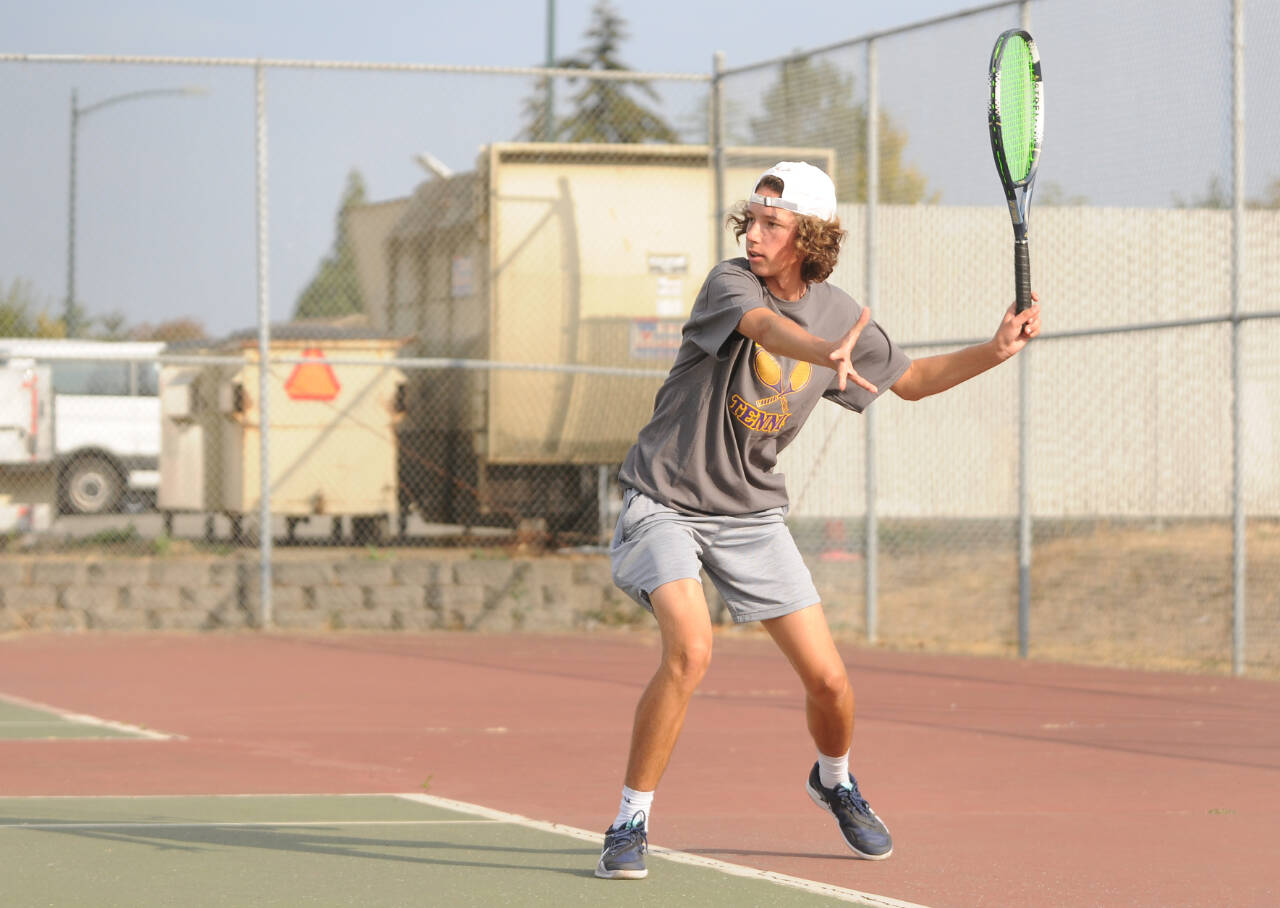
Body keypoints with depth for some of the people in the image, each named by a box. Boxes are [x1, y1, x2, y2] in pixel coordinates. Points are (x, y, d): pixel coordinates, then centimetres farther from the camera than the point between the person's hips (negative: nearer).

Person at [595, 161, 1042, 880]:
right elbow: (768, 328, -41)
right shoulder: (731, 283, -17)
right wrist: (829, 353, -63)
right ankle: (631, 823, -13)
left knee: (828, 677, 1)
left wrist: (997, 350, 0)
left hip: (752, 515, 4)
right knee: (690, 647, -27)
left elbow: (911, 380, 15)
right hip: (665, 501, -4)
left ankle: (835, 781, 35)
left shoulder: (837, 312, -2)